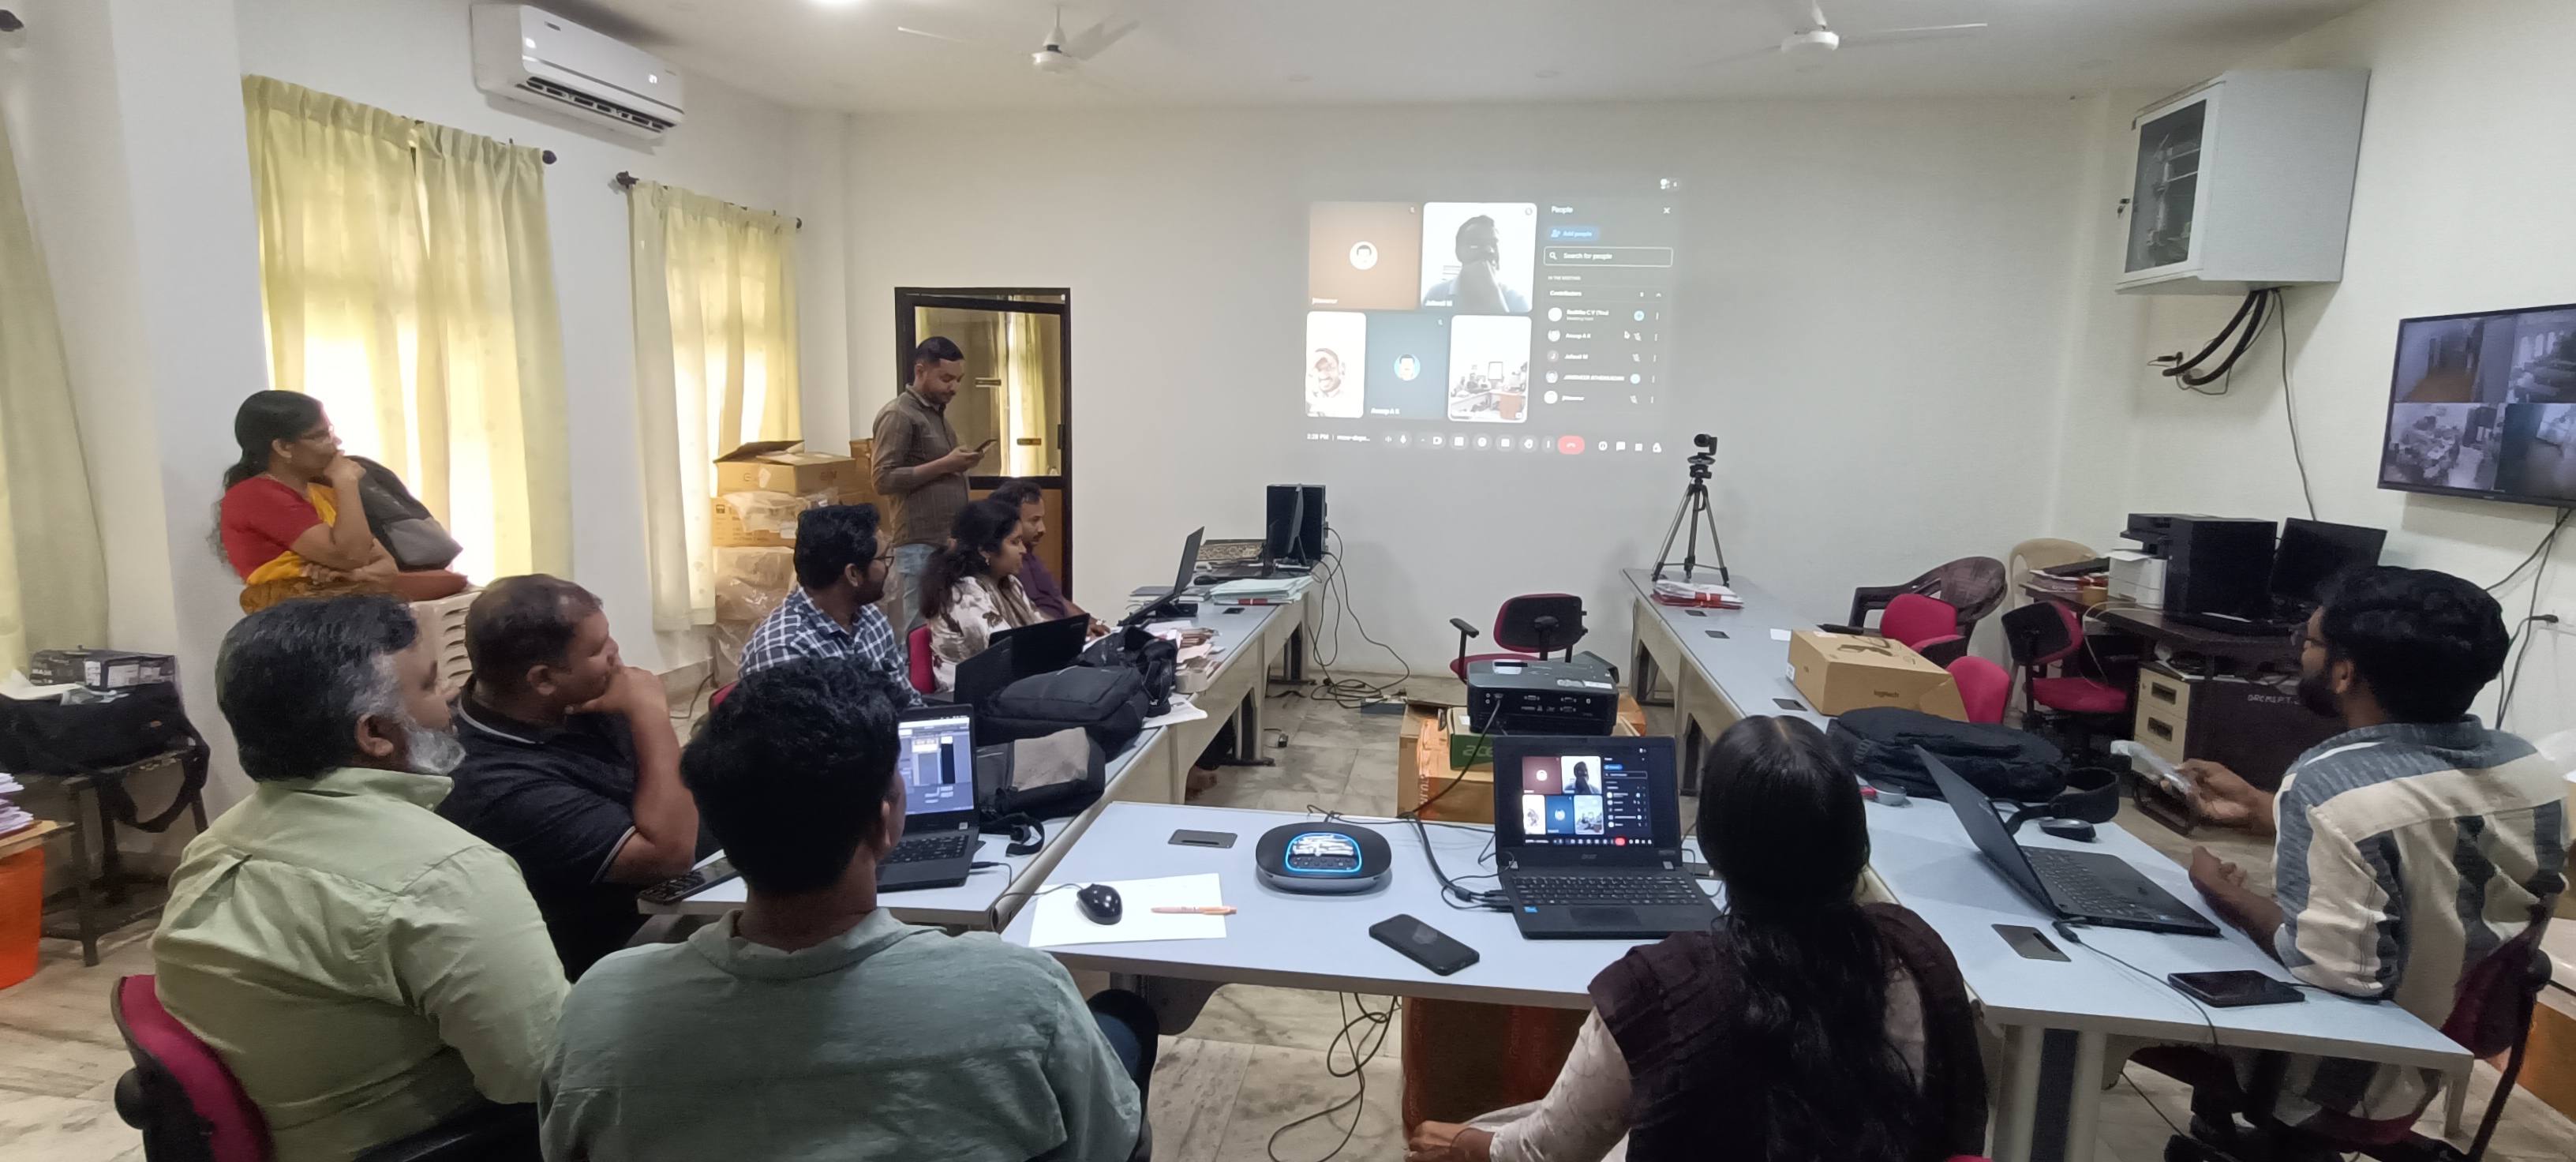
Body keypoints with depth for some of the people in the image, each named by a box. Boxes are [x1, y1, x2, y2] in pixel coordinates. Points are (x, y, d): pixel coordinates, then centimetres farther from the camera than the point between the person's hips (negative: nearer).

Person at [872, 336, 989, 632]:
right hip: (920, 544, -8)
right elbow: (884, 480, -16)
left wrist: (959, 464, 9)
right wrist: (944, 465, -18)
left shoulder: (937, 411, 18)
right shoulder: (898, 414, -9)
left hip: (949, 539, 8)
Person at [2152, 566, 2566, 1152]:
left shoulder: (2331, 784, -32)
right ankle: (2218, 1131, 36)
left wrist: (2225, 894, -16)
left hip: (2333, 1084, -7)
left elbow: (2337, 969, -32)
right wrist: (2257, 808, 13)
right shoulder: (2530, 768, -6)